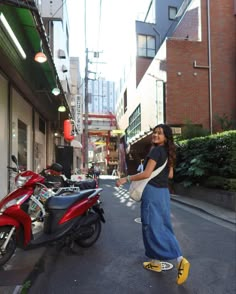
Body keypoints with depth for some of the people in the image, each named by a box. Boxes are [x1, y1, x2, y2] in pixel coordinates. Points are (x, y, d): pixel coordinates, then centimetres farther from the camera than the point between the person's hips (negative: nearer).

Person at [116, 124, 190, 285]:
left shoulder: (156, 151, -15)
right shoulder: (168, 152, 12)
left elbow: (146, 174, -21)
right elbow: (170, 175, 16)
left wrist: (126, 178, -14)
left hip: (152, 192, -9)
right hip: (164, 192, 9)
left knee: (153, 227, -3)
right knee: (162, 227, 13)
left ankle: (180, 260, -9)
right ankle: (156, 262, 25)